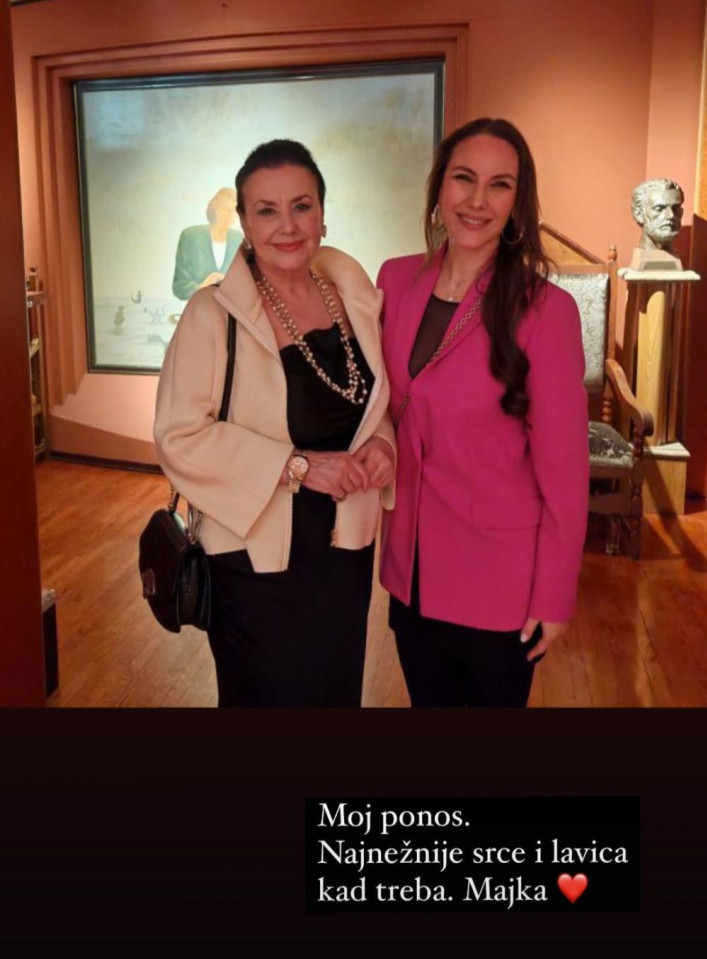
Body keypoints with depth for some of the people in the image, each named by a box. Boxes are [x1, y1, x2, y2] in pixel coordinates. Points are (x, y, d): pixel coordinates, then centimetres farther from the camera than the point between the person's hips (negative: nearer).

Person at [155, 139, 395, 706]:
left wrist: (383, 441, -10)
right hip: (257, 557, -5)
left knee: (338, 690, 21)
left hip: (345, 547, 5)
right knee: (269, 694, 13)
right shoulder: (213, 314, -15)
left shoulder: (355, 298, 1)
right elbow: (180, 437, -19)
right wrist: (298, 465, -24)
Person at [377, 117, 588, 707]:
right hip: (412, 569, 4)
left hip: (498, 583, -4)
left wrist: (554, 598, -10)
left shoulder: (545, 310, -16)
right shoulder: (396, 280, -2)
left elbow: (563, 468, -13)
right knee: (427, 697, 21)